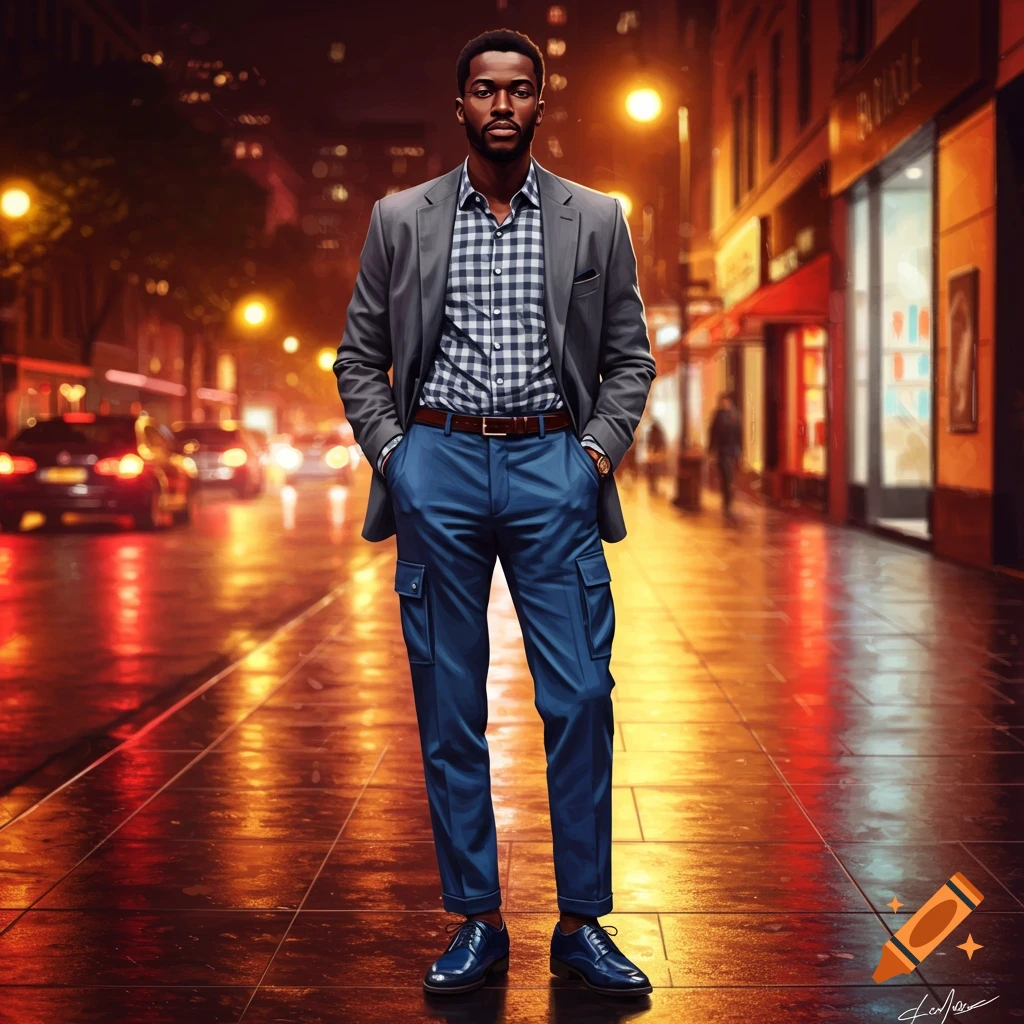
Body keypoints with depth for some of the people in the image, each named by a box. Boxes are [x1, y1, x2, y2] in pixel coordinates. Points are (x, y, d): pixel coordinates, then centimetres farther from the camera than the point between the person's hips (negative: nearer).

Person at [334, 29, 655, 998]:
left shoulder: (595, 220, 8)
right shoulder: (400, 219, 8)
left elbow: (629, 356, 11)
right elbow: (360, 357, 11)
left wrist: (598, 449, -2)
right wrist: (391, 452, -1)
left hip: (551, 465, 0)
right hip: (438, 462, 1)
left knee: (580, 698, -4)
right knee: (449, 706, 3)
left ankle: (581, 925, 7)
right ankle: (476, 922, 13)